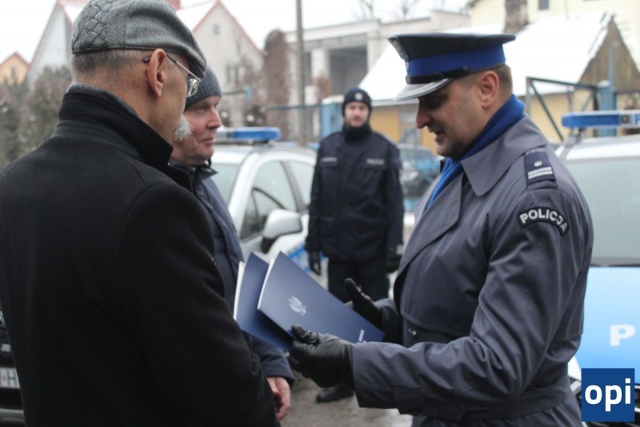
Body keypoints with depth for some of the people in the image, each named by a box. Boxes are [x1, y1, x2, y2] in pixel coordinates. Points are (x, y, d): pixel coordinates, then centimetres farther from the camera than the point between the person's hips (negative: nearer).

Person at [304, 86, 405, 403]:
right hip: (337, 247, 3)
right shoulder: (327, 147, 8)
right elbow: (316, 199, 9)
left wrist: (394, 246, -10)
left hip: (372, 248, -3)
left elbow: (394, 202, -4)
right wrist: (313, 243, 6)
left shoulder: (384, 149, -1)